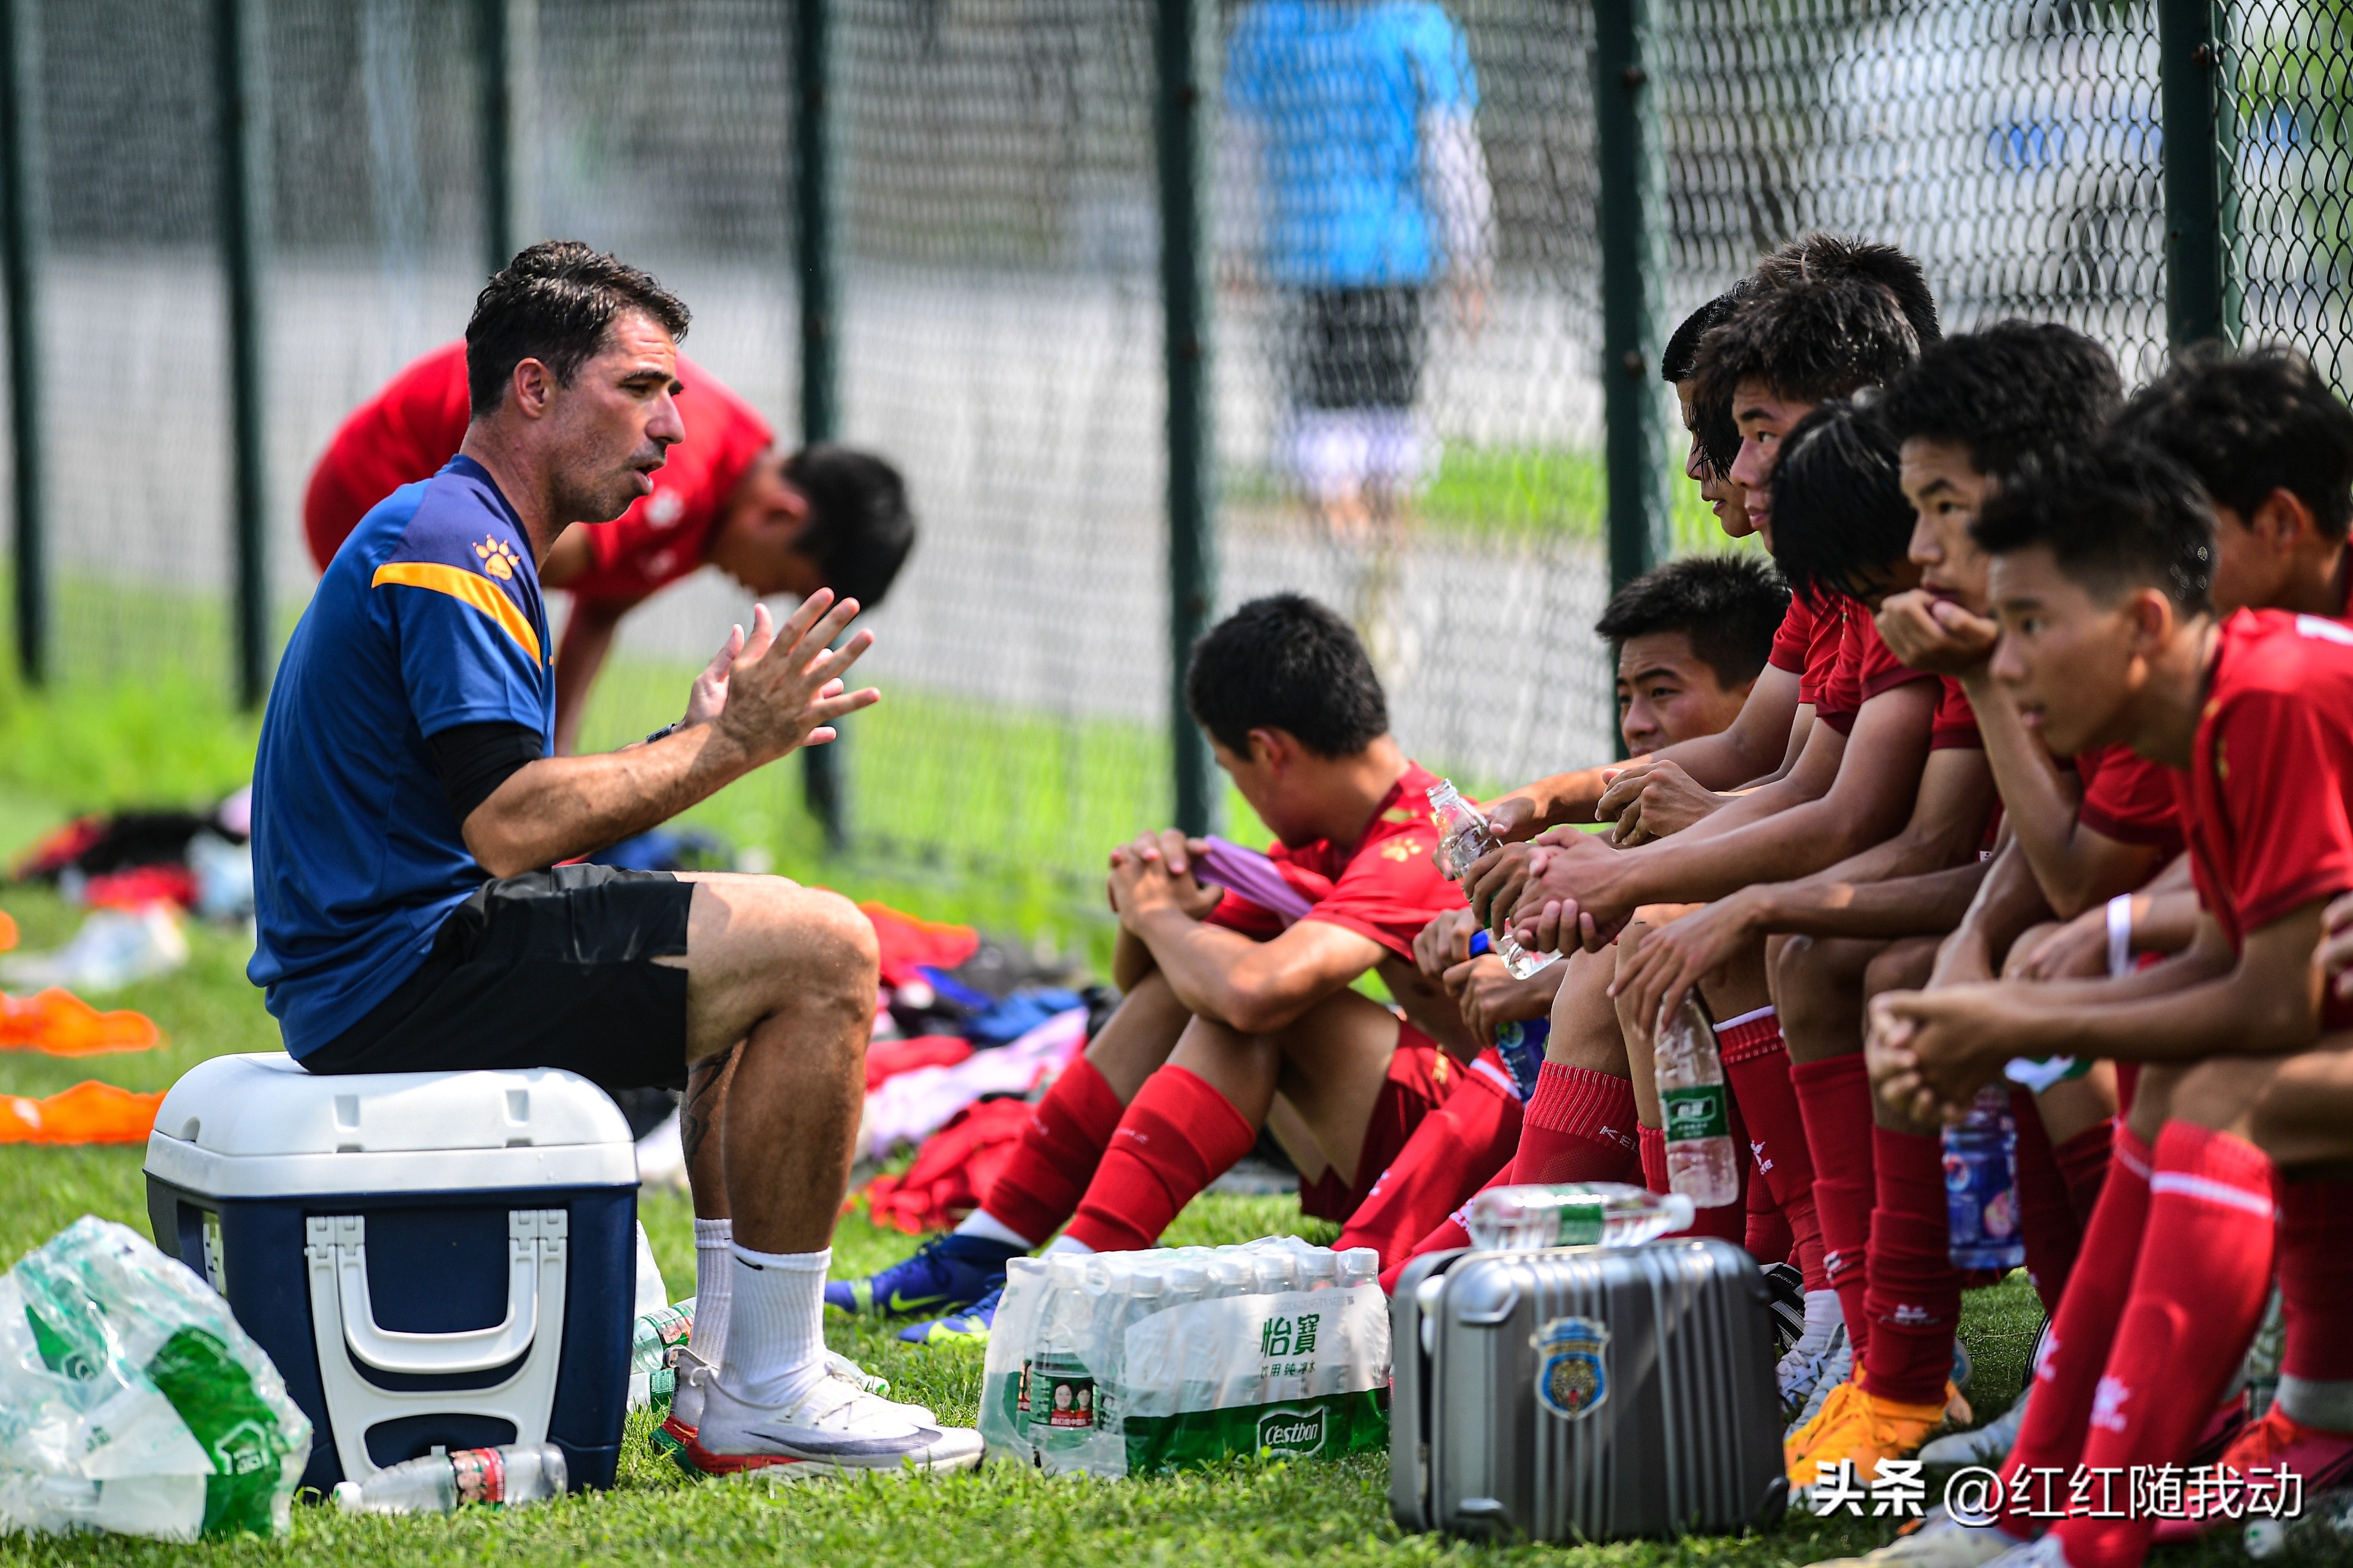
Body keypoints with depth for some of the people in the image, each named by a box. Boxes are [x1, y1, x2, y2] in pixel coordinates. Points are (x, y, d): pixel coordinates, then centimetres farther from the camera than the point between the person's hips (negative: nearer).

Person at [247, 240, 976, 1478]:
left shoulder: (454, 535, 21)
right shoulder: (453, 545, -13)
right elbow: (508, 822, -24)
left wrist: (703, 741, 11)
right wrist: (722, 749, -15)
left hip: (359, 975, 11)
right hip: (399, 971, -11)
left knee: (764, 954, 25)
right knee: (823, 955, -15)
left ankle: (734, 1365, 19)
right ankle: (764, 1397, -11)